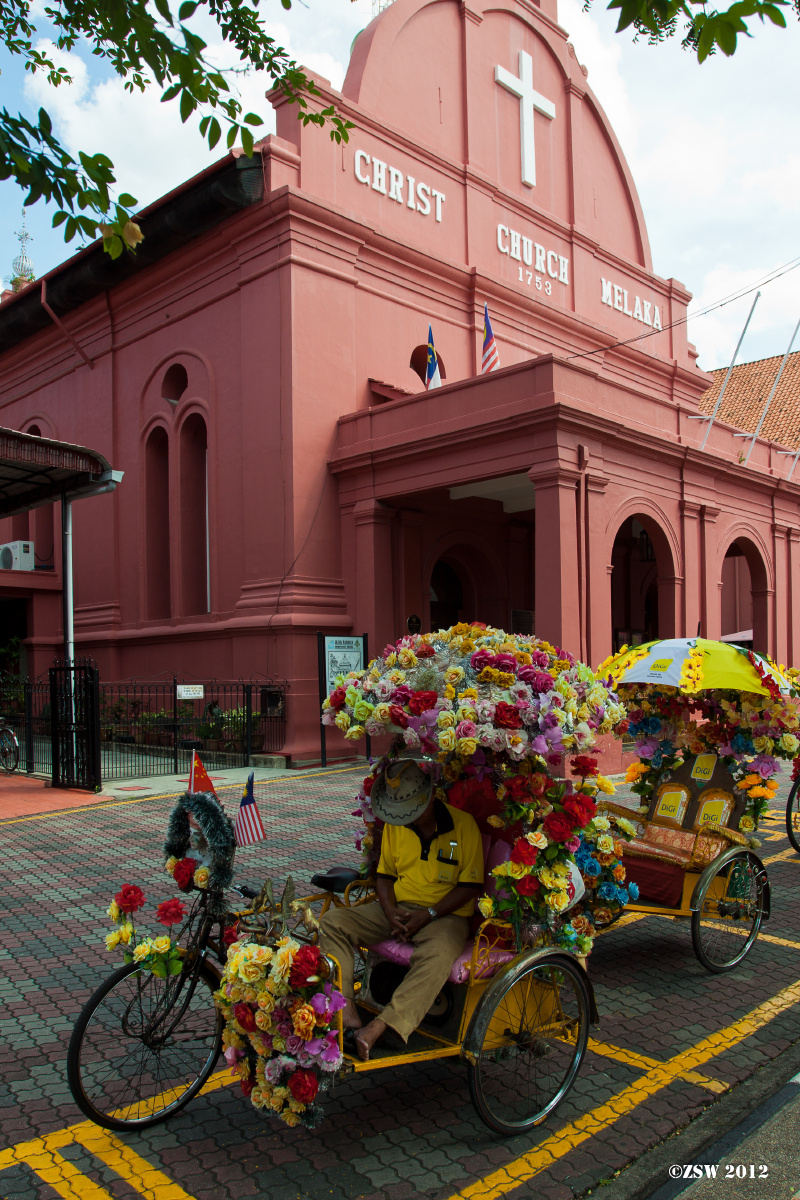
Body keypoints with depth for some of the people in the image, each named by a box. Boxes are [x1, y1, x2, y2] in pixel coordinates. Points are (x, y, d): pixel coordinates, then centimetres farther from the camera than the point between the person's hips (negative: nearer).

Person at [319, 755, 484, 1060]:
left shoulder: (463, 825, -9)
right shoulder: (394, 825, 6)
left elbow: (471, 886, -8)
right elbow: (385, 875, 12)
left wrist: (428, 915, -17)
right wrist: (390, 913, -9)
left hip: (445, 914, -5)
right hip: (397, 909, 5)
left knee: (437, 955, -39)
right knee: (332, 922, -16)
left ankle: (377, 1028, -42)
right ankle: (347, 1012, -28)